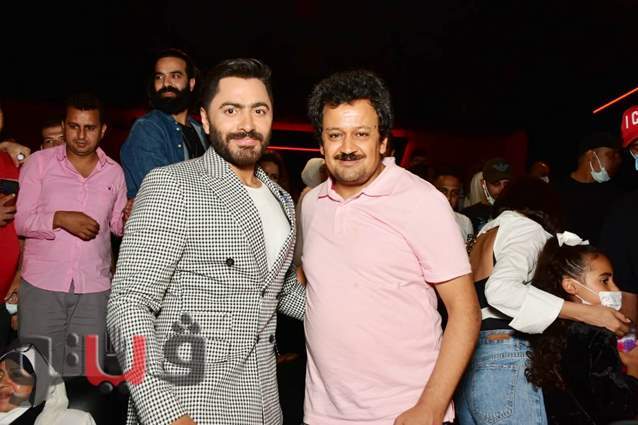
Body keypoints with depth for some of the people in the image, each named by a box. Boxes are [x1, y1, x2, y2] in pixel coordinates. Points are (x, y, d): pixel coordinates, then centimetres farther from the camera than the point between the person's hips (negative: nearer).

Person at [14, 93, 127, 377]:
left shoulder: (114, 172, 8)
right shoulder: (39, 163, 2)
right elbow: (21, 221, -2)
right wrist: (59, 218, -19)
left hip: (94, 289, 2)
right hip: (42, 285, -1)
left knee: (85, 376, 5)